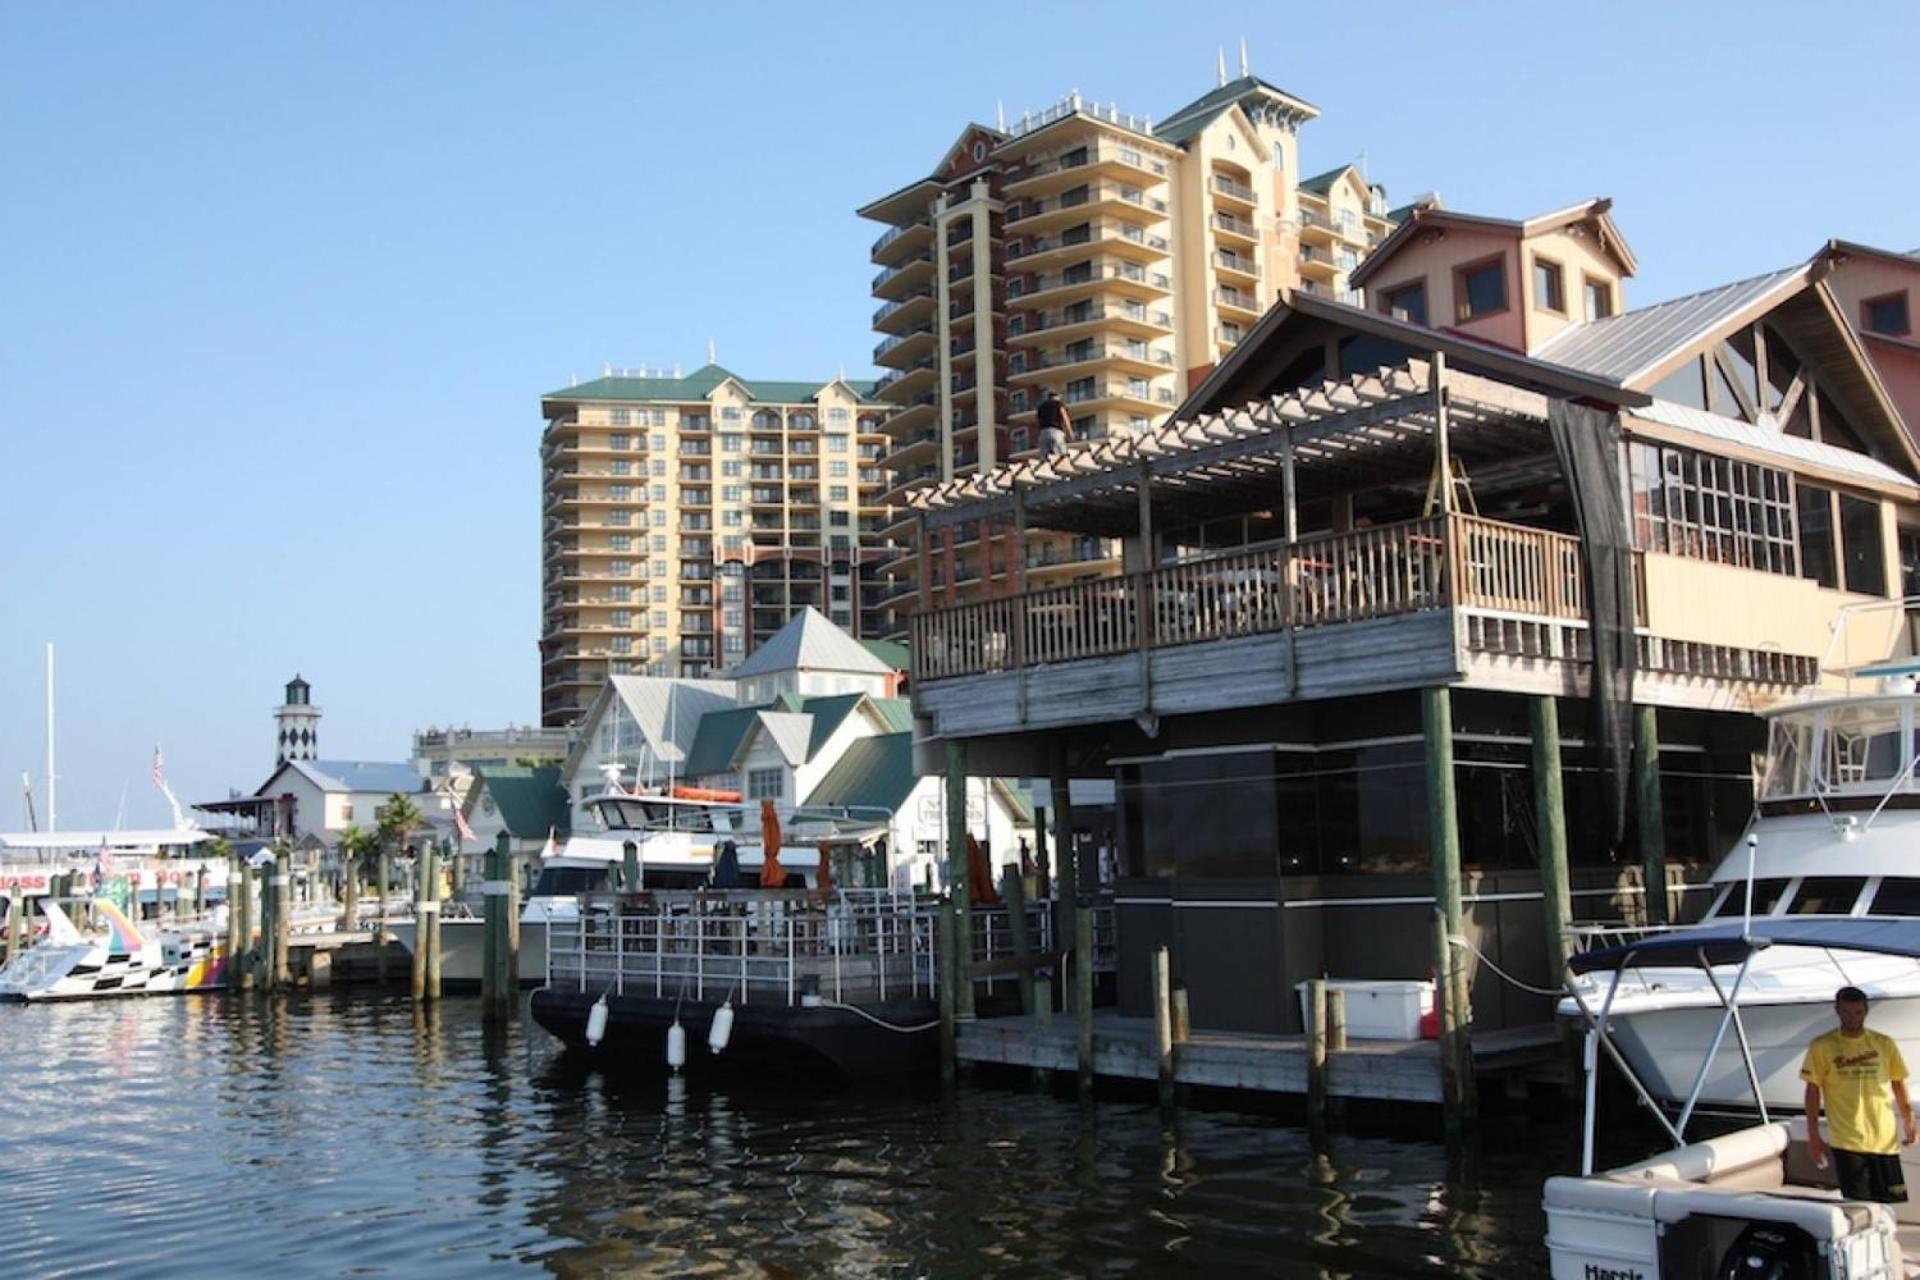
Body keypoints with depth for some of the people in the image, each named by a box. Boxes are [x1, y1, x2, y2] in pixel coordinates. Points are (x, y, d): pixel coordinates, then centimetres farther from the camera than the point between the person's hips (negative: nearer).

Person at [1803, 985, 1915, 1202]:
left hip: (1885, 1140, 3)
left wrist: (1908, 1122, 9)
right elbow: (1813, 1090, 0)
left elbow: (1898, 1084, 15)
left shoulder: (1885, 1044, 7)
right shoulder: (1821, 1047, -1)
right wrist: (1813, 1136, -2)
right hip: (1847, 1142, -2)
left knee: (1886, 1205, 5)